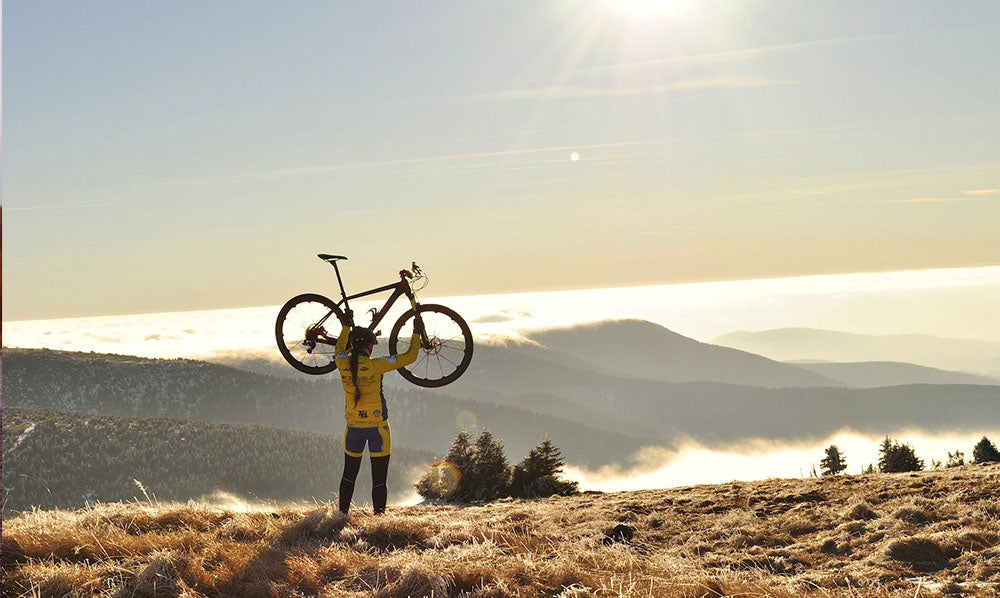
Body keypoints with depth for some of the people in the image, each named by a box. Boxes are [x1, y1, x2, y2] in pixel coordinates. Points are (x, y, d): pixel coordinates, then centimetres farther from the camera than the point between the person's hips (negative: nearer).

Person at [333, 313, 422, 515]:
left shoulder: (343, 364, -5)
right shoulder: (375, 365, -17)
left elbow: (340, 349, 21)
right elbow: (410, 356, -9)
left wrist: (347, 325, 33)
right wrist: (416, 333, 5)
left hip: (353, 428, 4)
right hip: (377, 427, -4)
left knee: (348, 476, 19)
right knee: (379, 480, 1)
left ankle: (342, 514, 23)